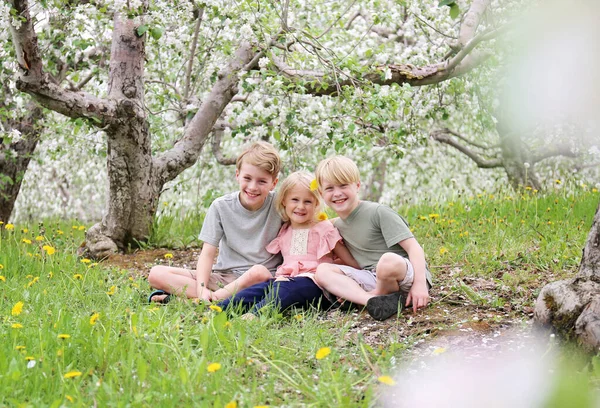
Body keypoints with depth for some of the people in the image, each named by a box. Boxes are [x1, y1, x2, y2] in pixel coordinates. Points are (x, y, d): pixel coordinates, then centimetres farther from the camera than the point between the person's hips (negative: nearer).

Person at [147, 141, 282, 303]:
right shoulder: (221, 206, -1)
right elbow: (207, 253, -6)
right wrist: (202, 288, -23)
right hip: (222, 276, 3)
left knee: (259, 272, -41)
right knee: (156, 274, -13)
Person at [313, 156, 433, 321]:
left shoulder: (378, 212, -11)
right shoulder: (338, 225, 12)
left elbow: (413, 247, -16)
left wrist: (420, 284, -27)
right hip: (373, 279, 7)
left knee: (388, 260, -41)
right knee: (322, 271, -11)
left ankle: (378, 295, -7)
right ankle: (374, 301, -29)